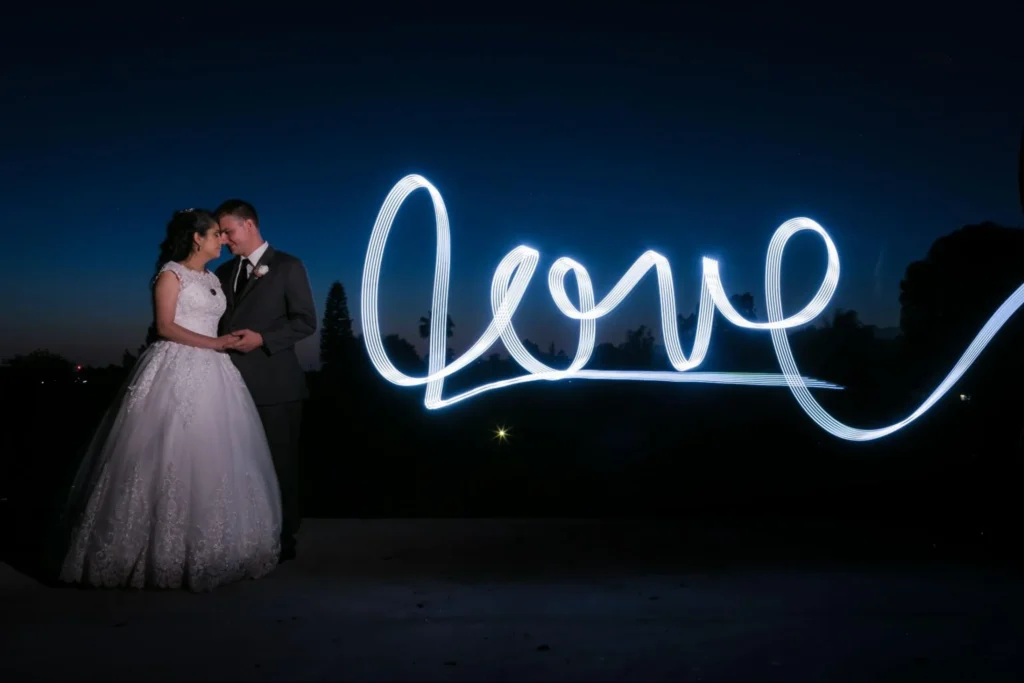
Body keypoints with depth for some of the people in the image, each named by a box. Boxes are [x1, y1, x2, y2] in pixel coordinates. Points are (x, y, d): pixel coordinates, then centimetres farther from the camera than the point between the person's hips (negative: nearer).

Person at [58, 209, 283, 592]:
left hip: (210, 373, 7)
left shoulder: (213, 280, 19)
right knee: (171, 457, -6)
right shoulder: (171, 274, -2)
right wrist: (214, 343, -15)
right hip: (177, 371, -7)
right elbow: (165, 327, -11)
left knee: (212, 458, 5)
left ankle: (206, 550, 13)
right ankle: (161, 552, 6)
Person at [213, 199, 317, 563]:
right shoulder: (224, 271, 17)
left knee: (278, 463, 3)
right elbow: (219, 321, 20)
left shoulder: (288, 266, -1)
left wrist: (261, 339, -16)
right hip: (234, 382, 6)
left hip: (274, 383, -5)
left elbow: (306, 321, -7)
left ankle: (282, 540, 14)